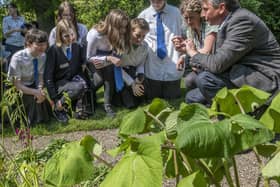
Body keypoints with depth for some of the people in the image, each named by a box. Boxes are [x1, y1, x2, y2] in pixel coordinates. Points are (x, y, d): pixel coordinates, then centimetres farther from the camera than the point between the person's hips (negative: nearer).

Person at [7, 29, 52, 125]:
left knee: (42, 97, -20)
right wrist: (35, 92, -33)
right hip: (17, 90, -5)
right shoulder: (18, 58, -26)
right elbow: (16, 84, -23)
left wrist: (40, 90, -24)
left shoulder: (43, 56, -10)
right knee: (34, 98, -26)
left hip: (32, 86, 5)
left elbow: (40, 76, -3)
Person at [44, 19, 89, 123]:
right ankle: (59, 109, -12)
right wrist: (55, 99, -17)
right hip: (59, 84, -4)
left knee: (83, 84, -32)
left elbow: (81, 67, 12)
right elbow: (48, 76, -12)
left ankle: (78, 109, -12)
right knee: (79, 87, -34)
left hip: (74, 80, 4)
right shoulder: (53, 51, -12)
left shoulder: (77, 48, 2)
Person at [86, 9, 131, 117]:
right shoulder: (95, 34, -37)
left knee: (109, 71, -23)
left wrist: (104, 61, -35)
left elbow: (117, 54, -16)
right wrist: (109, 58, -38)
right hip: (92, 59, -3)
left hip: (107, 54, 3)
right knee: (99, 79, -21)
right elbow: (89, 57, -25)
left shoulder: (117, 34, -26)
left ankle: (107, 105, -10)